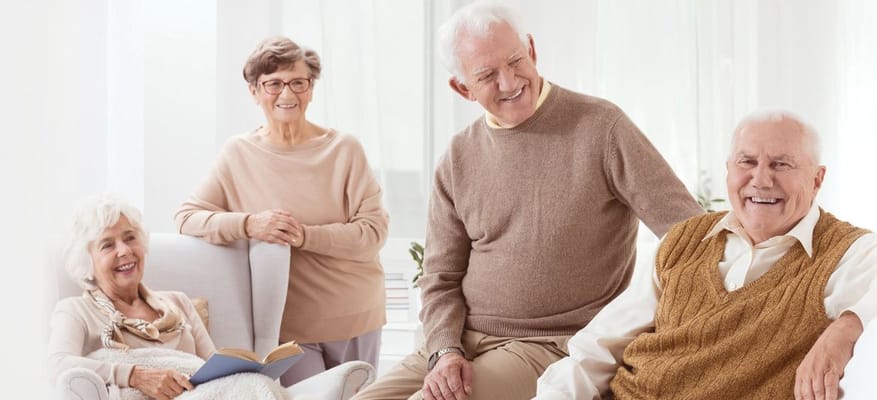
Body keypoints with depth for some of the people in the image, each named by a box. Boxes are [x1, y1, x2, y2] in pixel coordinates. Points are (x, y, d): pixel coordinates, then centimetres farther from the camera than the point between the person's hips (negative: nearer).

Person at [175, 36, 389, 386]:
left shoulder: (344, 150, -4)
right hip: (287, 327, -1)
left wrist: (306, 236, -21)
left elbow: (374, 229, -8)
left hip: (355, 320, 1)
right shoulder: (238, 154, 0)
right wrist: (249, 224, -19)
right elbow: (187, 217, -2)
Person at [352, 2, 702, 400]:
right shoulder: (458, 158, 6)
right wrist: (445, 350, -9)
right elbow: (441, 278, 9)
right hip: (462, 341, 5)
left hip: (553, 347, -5)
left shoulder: (600, 127, -7)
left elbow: (688, 228, -10)